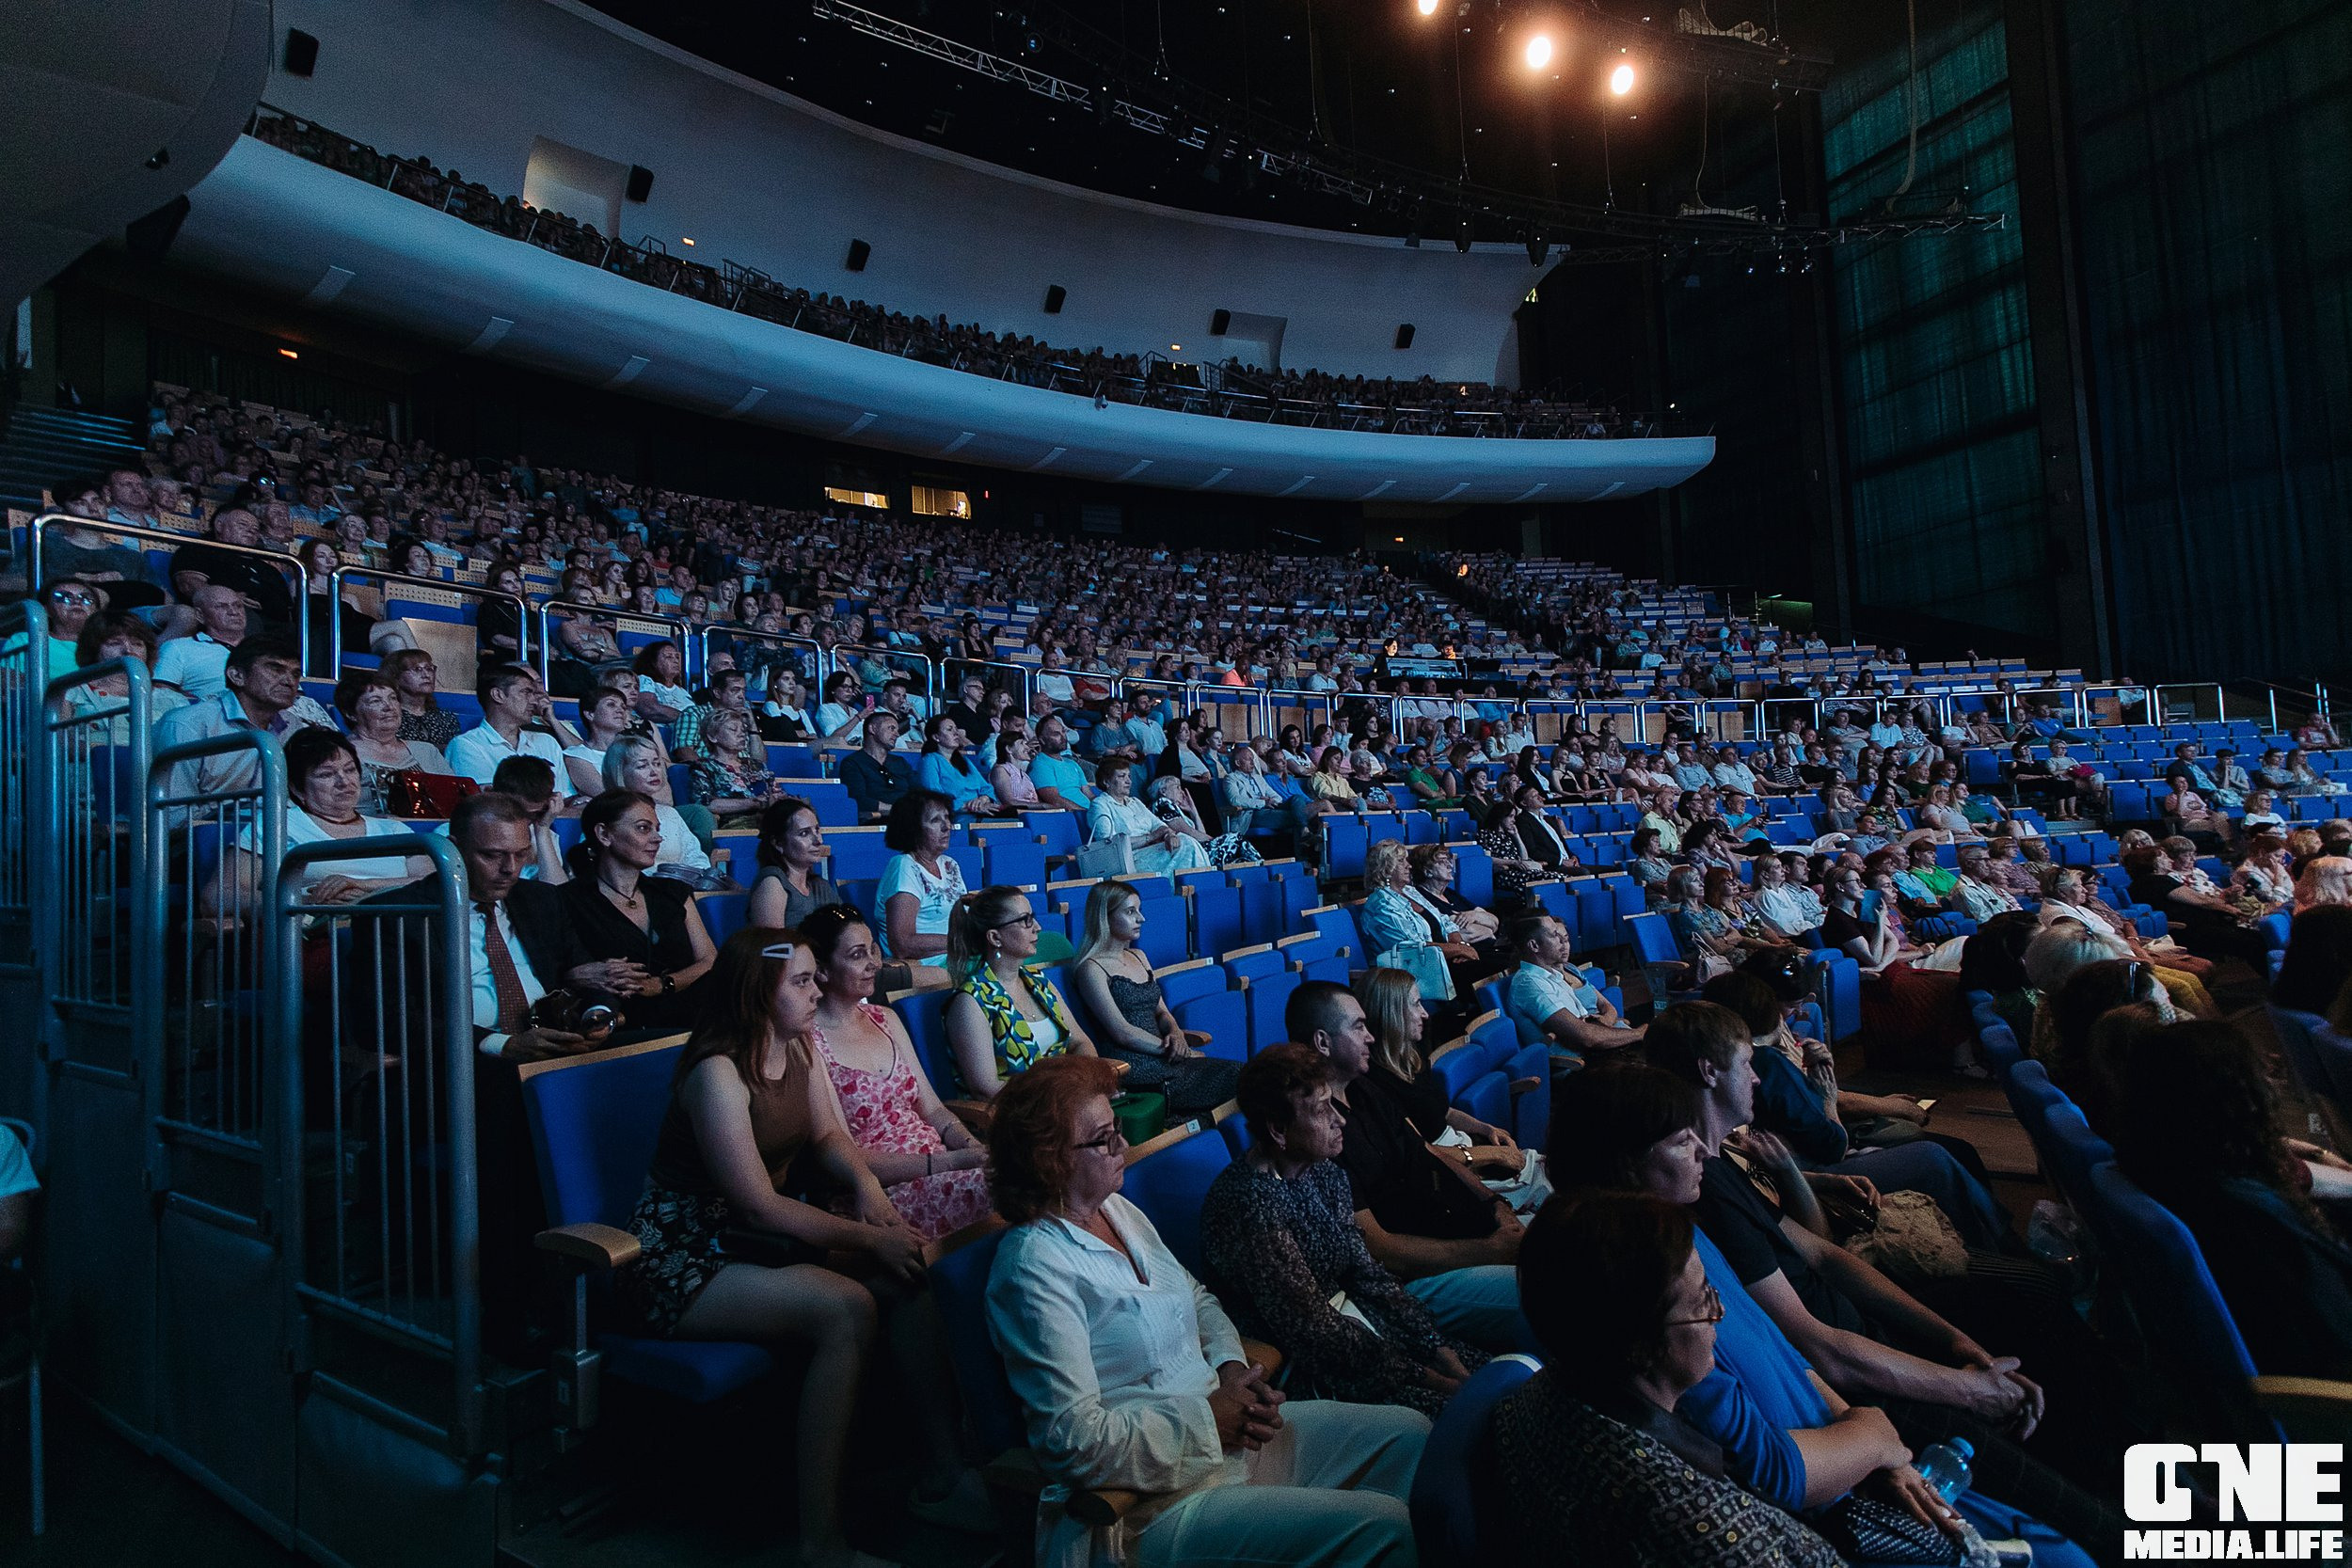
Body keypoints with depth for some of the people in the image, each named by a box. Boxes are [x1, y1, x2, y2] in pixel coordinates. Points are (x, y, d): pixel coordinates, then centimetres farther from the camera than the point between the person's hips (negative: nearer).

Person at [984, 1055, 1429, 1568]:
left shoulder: (1117, 1209, 7)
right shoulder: (1035, 1266, -21)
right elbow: (1076, 1440, -25)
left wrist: (1231, 1367, -1)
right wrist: (1208, 1419, -19)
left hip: (1226, 1429, 9)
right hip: (1163, 1502, -9)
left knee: (1410, 1433, 9)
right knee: (1381, 1526, -18)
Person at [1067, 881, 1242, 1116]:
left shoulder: (1138, 956, 19)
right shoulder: (1091, 968, -7)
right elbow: (1122, 1032, -12)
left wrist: (1176, 1034, -2)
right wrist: (1170, 1049, -11)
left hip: (1162, 1060, 8)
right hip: (1130, 1068, -8)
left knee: (1239, 1071, -14)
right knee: (1233, 1078, -20)